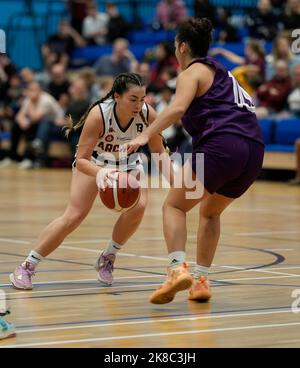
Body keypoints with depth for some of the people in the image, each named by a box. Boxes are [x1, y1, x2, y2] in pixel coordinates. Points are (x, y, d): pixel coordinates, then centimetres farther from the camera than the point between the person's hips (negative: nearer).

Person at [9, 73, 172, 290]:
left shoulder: (148, 114, -27)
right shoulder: (98, 115, -37)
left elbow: (159, 152, -10)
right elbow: (81, 160, -34)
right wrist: (100, 173, -55)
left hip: (129, 162, 3)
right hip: (93, 161, -3)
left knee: (138, 207, -24)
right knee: (74, 216, -14)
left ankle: (107, 259, 0)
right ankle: (26, 266, -1)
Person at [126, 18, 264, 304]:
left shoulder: (193, 71, 6)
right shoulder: (222, 72, 30)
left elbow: (177, 108, -13)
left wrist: (145, 135, -22)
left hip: (222, 144, -8)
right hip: (254, 150, 8)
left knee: (174, 205, 2)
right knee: (210, 211, 25)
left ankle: (178, 269, -20)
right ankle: (201, 280, 17)